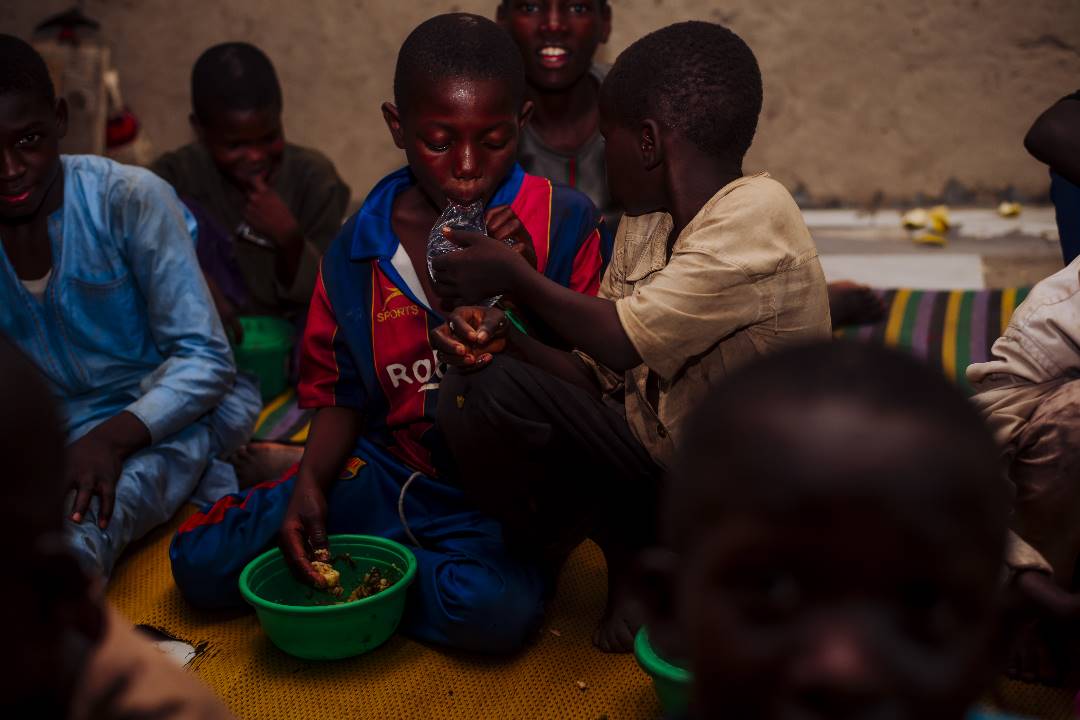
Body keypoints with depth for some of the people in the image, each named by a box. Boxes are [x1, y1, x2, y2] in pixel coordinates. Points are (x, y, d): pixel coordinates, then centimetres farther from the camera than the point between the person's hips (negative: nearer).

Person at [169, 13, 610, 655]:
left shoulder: (564, 223, -9)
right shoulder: (362, 246, -1)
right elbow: (341, 394, 9)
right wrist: (309, 483, -9)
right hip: (389, 473, 2)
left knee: (496, 611, -34)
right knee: (200, 563, -11)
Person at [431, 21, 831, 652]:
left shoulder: (755, 219, -21)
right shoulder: (644, 224, 4)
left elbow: (624, 341, -27)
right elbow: (604, 374, 3)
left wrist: (514, 276, -13)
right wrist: (509, 339, -14)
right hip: (656, 446, 7)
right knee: (481, 388, -13)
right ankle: (629, 552, 4)